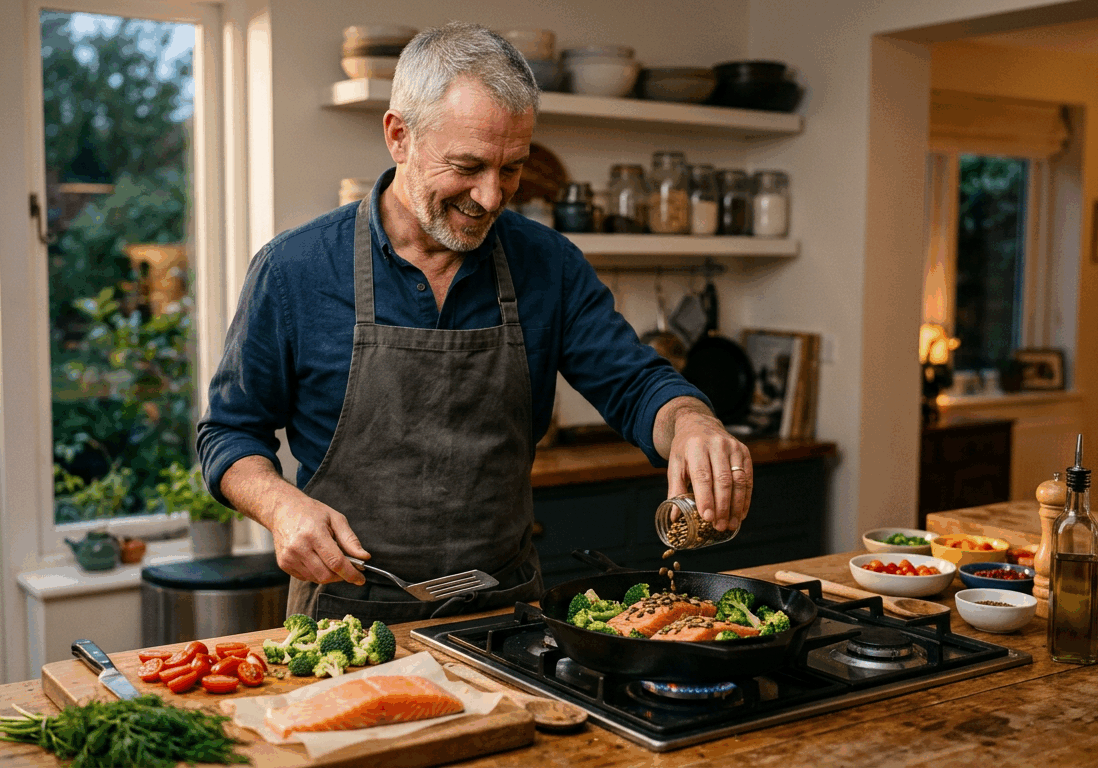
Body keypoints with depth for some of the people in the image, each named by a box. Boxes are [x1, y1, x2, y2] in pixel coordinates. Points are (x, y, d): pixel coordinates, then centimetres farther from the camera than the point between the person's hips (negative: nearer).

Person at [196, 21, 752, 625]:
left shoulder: (547, 265, 2)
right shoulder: (292, 271, -4)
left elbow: (636, 385, 4)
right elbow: (231, 432, 5)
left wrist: (691, 423, -19)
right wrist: (281, 505, -16)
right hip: (351, 616, -2)